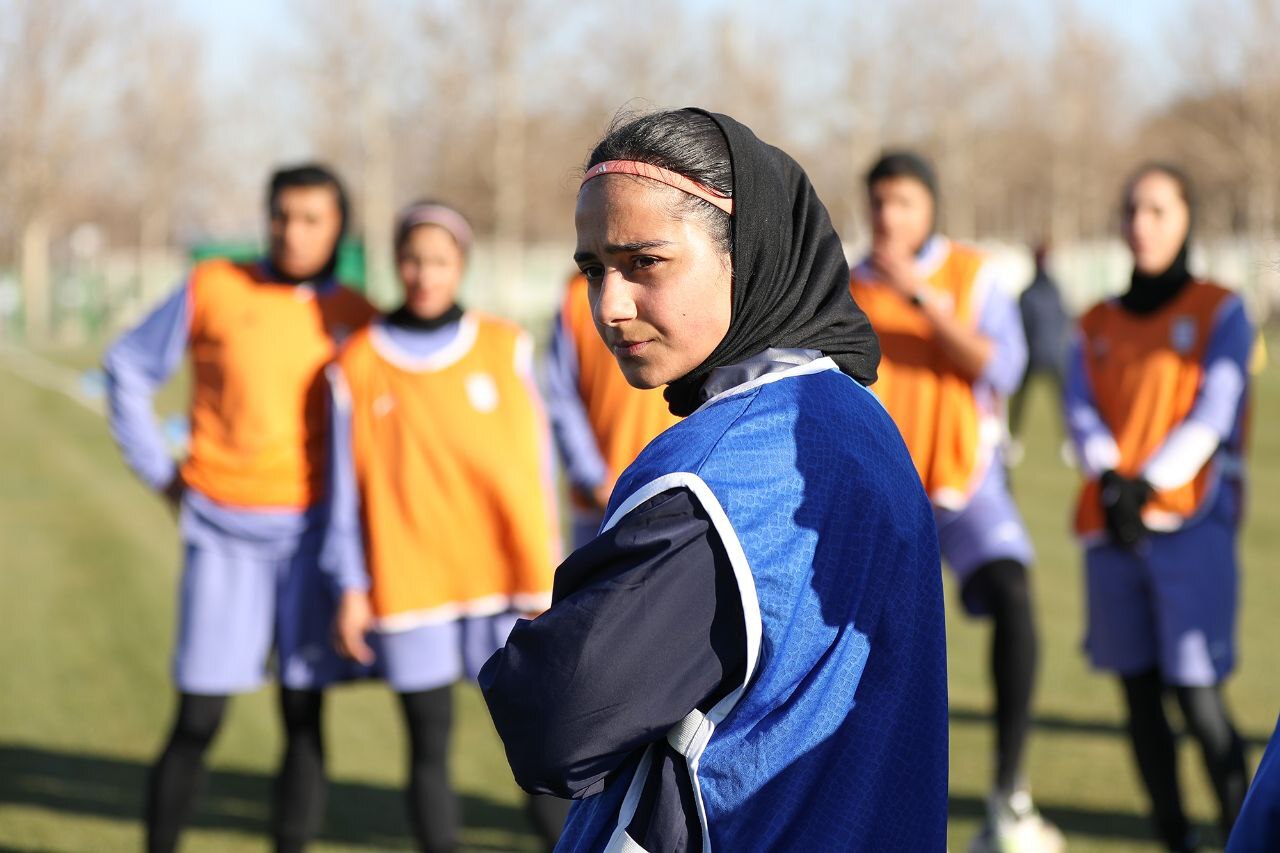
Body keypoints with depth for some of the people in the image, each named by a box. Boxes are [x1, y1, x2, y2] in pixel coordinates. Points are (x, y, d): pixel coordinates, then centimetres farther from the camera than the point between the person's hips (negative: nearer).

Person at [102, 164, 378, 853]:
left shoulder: (355, 317, 5)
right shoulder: (212, 289, 1)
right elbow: (127, 368, 11)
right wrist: (160, 473, 6)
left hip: (311, 533, 1)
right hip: (222, 532, -1)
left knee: (302, 713, 0)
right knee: (198, 718, -1)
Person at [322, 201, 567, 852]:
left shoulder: (506, 348, 5)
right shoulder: (358, 366, 3)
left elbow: (536, 458, 8)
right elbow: (348, 487, 5)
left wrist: (544, 568, 6)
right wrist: (351, 590, 1)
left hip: (504, 572, 0)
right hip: (409, 584, 0)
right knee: (429, 744, 3)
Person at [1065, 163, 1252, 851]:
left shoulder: (1220, 312, 5)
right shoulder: (1097, 325, 17)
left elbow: (1214, 415, -6)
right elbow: (1081, 413, 3)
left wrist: (1147, 485, -18)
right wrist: (1110, 480, -17)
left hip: (1192, 521, -4)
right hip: (1111, 531, 4)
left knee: (1196, 691, -12)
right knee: (1139, 690, 5)